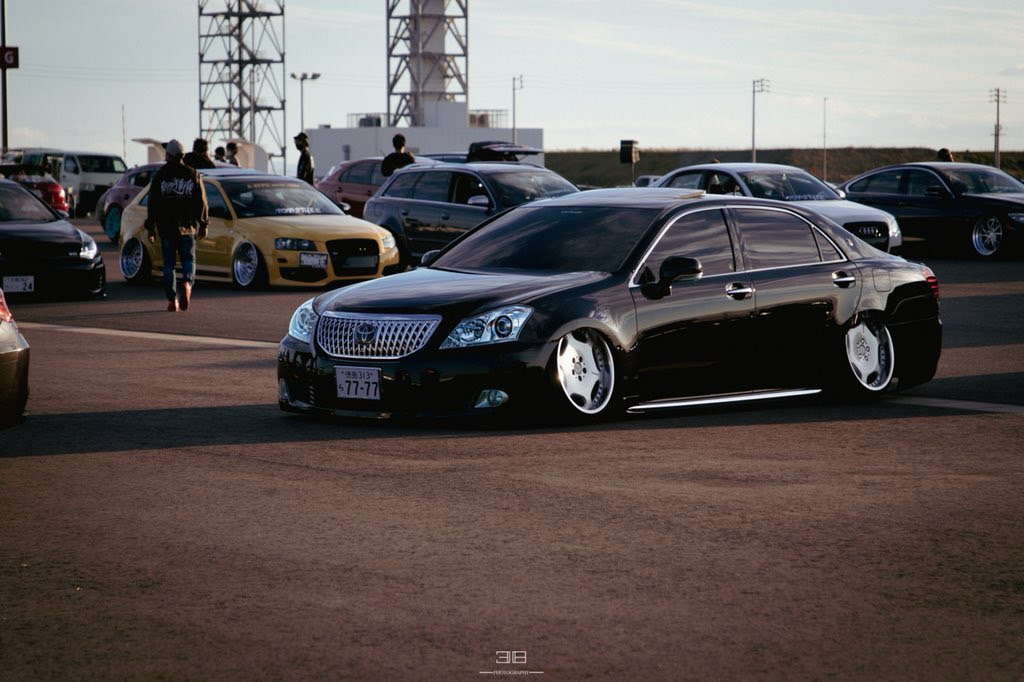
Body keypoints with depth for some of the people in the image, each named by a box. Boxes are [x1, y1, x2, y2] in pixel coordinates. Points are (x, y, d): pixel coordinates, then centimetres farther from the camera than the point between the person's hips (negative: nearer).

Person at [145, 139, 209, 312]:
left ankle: (172, 300, 1)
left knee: (168, 263, 6)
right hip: (187, 227, 1)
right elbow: (201, 201, 3)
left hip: (166, 226, -1)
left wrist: (150, 227, 4)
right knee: (188, 259, 10)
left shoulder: (160, 176, -1)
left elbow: (153, 203, -1)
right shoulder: (192, 174, 2)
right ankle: (187, 282, -21)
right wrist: (203, 224, 11)